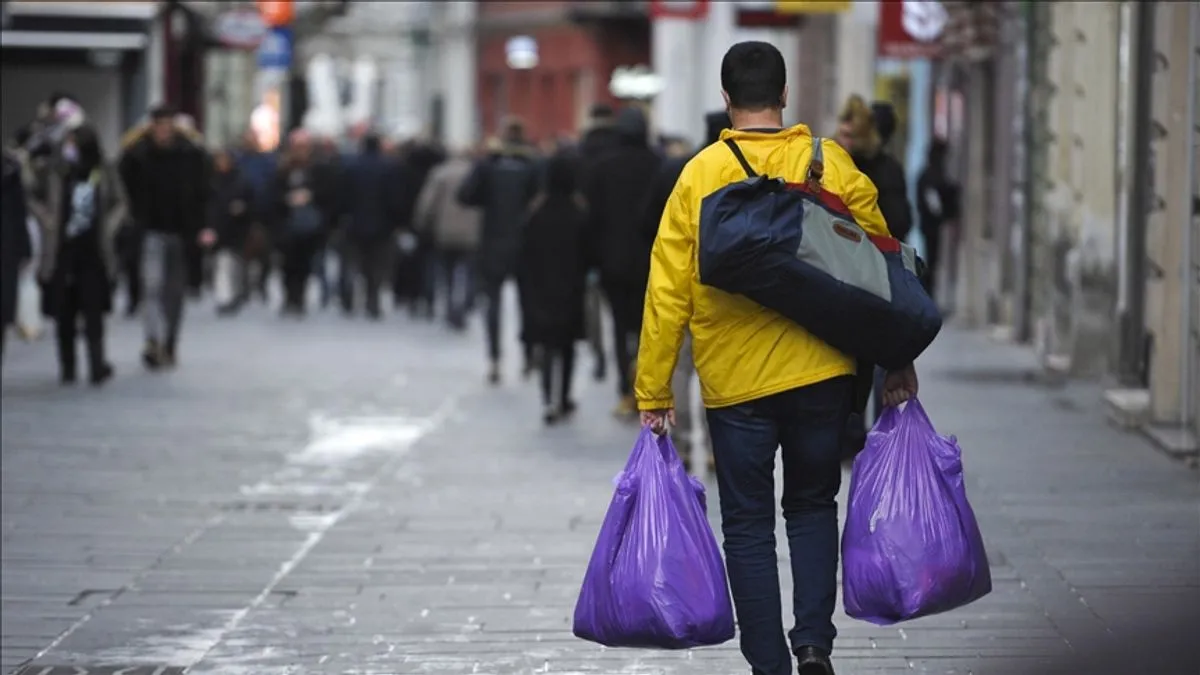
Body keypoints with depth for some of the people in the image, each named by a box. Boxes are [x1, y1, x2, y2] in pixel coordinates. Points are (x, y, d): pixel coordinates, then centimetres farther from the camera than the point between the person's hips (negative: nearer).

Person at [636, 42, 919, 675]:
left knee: (748, 527, 8)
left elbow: (668, 290, -5)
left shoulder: (700, 175, -5)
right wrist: (898, 360, 14)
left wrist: (654, 392, 0)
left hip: (734, 384, -2)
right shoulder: (831, 164, -1)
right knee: (813, 506, 19)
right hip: (822, 373, 2)